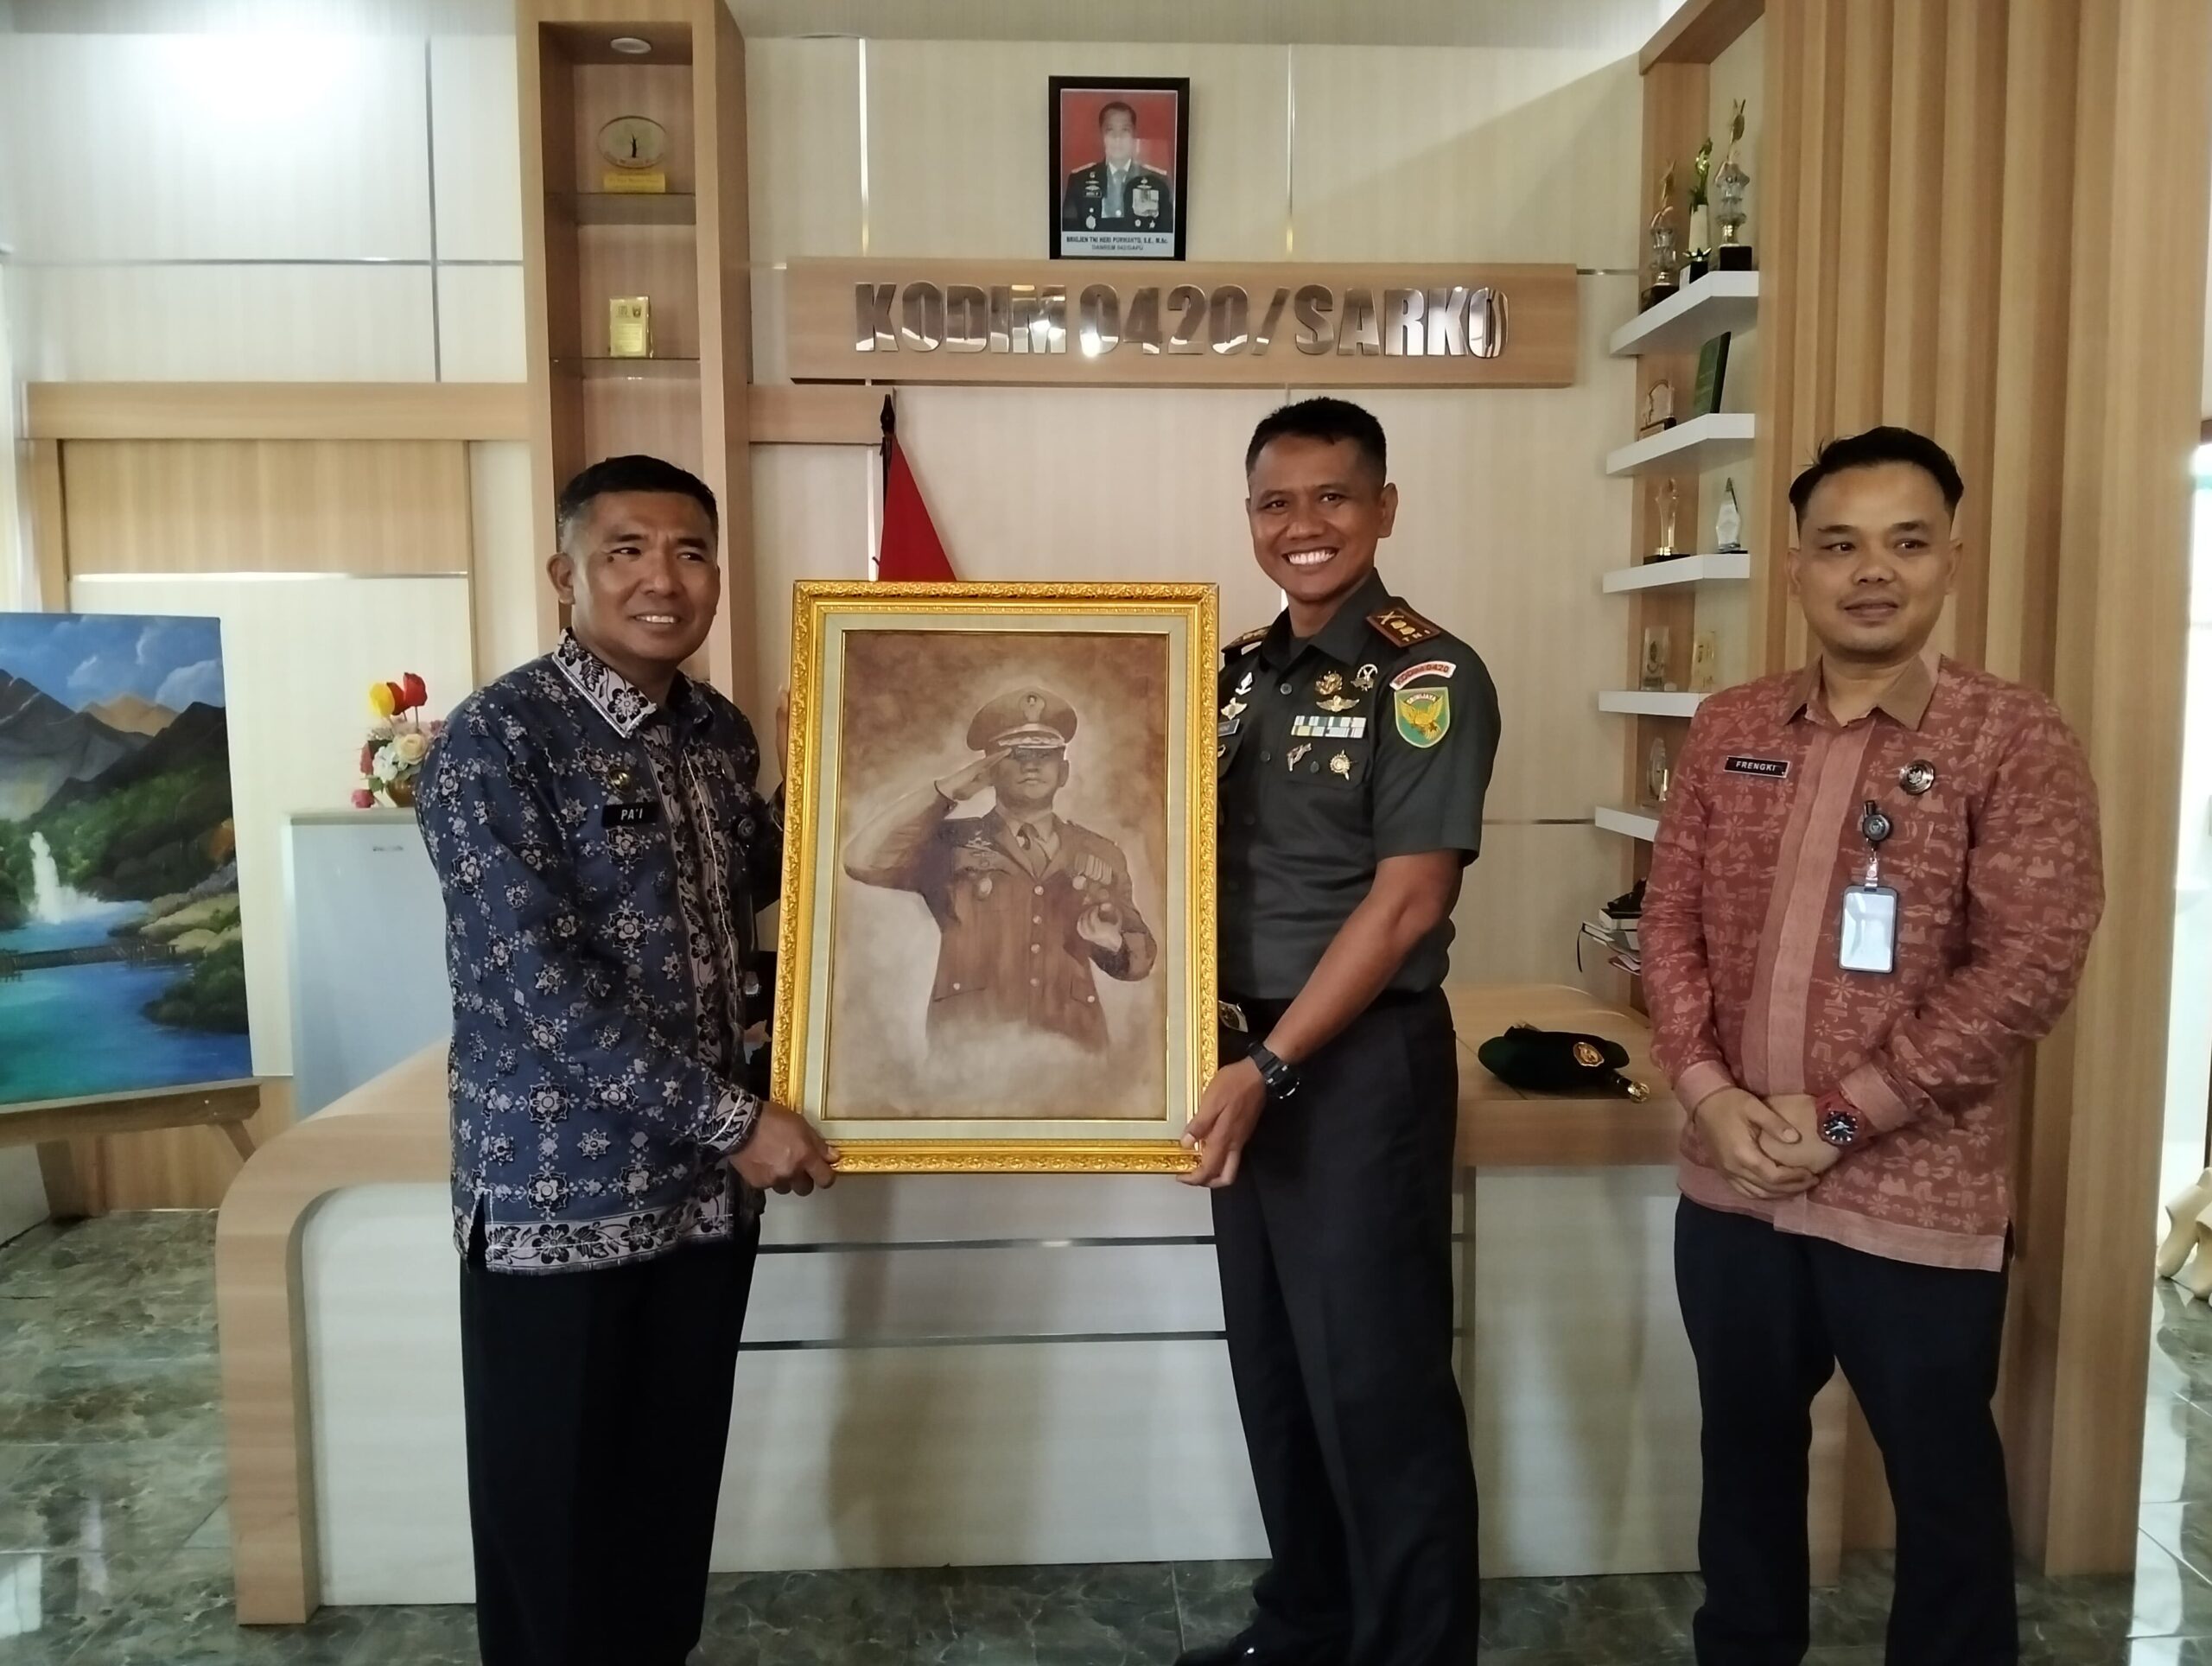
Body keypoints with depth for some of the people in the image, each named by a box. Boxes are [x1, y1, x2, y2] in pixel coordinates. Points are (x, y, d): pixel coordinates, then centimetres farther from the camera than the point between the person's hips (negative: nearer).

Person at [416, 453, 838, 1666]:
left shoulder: (723, 733, 6)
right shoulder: (496, 740, -15)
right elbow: (540, 988, -20)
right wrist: (733, 1120, -19)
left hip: (704, 1189, 6)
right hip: (556, 1198, -6)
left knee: (673, 1499, 19)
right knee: (548, 1517, 12)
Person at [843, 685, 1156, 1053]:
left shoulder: (1101, 855, 15)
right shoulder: (952, 843, 9)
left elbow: (1141, 955, 20)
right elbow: (862, 860, -7)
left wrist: (1110, 943, -3)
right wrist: (944, 791, -3)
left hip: (1069, 1051, 2)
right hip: (968, 1047, -2)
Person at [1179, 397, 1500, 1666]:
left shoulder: (1430, 678, -11)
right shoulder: (1238, 672, 9)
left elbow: (1407, 902, -16)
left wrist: (1269, 1066, -18)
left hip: (1364, 1063, -7)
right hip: (1246, 1058, 7)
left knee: (1377, 1380, 5)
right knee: (1277, 1366, 18)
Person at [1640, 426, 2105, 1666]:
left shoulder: (2016, 739, -8)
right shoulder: (1731, 732, 5)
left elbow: (2030, 966, -15)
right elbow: (1672, 918, 4)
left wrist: (1842, 1117, -16)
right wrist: (1708, 1091, -9)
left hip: (1917, 1203, -4)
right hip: (1732, 1187, 4)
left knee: (1942, 1482, 15)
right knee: (1748, 1453, 21)